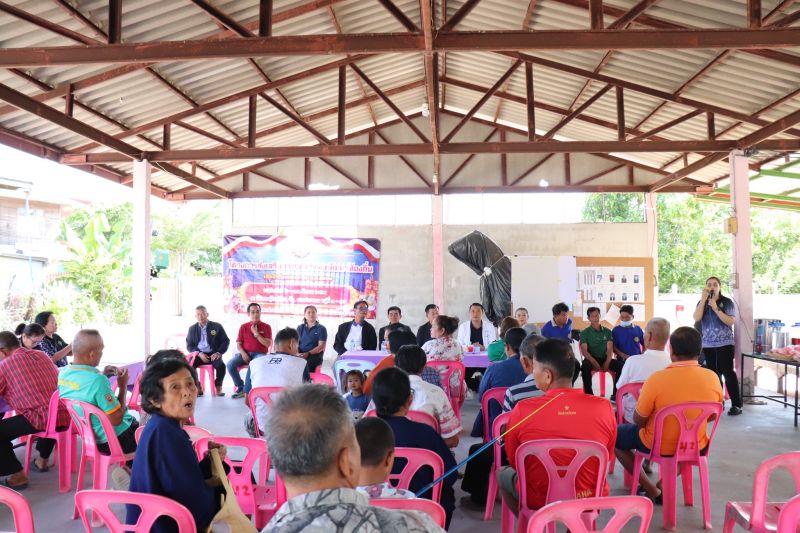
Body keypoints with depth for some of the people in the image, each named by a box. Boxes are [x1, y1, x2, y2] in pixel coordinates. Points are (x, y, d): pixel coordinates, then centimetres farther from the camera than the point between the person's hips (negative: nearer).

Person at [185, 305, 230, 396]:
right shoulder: (192, 329, 11)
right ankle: (198, 388, -12)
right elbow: (189, 345, 8)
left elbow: (226, 341, 3)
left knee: (221, 365, -32)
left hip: (213, 354, -2)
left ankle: (218, 387, -7)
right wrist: (200, 354, -10)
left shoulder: (217, 326, 5)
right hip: (199, 354, 2)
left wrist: (218, 353, -13)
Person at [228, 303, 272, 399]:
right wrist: (243, 353, -12)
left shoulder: (266, 327, 4)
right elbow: (238, 344, 8)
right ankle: (241, 387, -6)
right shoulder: (243, 327, 11)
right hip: (245, 353, 3)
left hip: (260, 354, -3)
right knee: (230, 364, -24)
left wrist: (256, 333, -11)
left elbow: (268, 344, -7)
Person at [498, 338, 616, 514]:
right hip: (591, 499, 3)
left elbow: (514, 462, -2)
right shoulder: (604, 407, -14)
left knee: (502, 473, 27)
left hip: (539, 500, -2)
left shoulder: (522, 410, -18)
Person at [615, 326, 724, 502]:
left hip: (658, 446, -4)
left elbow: (639, 421, -14)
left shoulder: (657, 379, -26)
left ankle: (651, 490, 14)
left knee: (614, 435, 19)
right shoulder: (713, 378, -14)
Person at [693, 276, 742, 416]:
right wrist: (703, 299, -14)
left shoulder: (727, 302, -3)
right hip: (707, 344, 4)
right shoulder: (701, 303, 7)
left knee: (728, 373, -8)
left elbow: (731, 321, -12)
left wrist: (716, 308, -19)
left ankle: (736, 405, -4)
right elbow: (696, 318, -9)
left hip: (724, 343, -4)